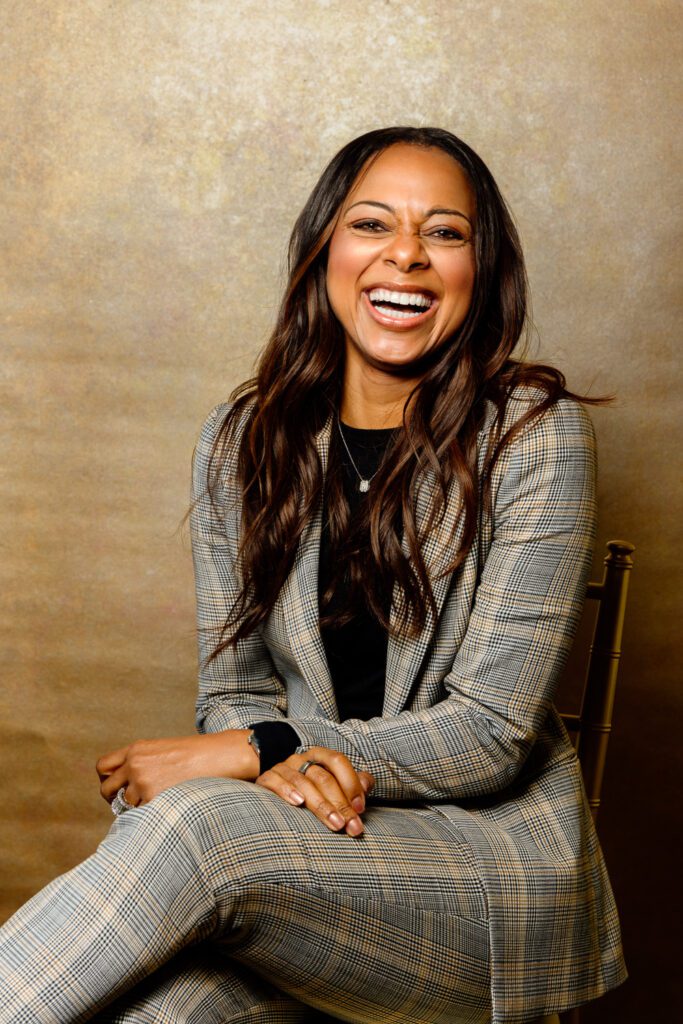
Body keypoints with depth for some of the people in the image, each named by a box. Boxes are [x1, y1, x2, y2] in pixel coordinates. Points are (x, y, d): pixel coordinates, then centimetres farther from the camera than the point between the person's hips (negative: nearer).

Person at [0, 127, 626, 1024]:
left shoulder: (535, 435, -8)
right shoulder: (240, 442, 4)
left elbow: (491, 732, -12)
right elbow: (232, 688, 8)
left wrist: (234, 757, -15)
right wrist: (281, 759, -17)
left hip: (495, 844, -2)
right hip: (314, 825, 3)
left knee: (195, 825, -32)